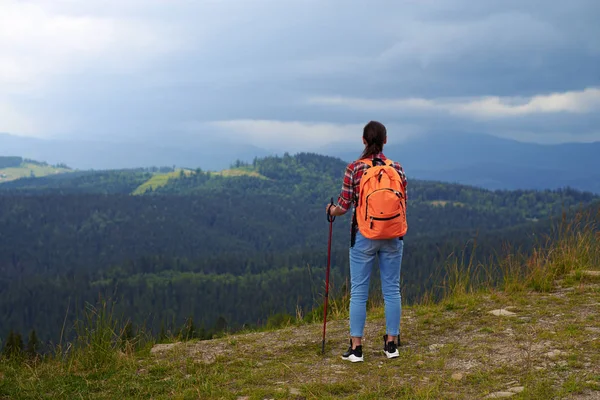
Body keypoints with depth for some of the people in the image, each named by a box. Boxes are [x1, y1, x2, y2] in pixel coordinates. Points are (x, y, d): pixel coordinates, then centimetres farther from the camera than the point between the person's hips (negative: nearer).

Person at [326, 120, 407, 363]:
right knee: (391, 289, 11)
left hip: (363, 236, -2)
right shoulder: (397, 168, -1)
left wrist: (331, 210, 15)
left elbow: (344, 206, -7)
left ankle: (356, 347, 6)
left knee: (358, 291, 4)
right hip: (392, 236, 2)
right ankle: (391, 343, 17)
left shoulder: (354, 168, -8)